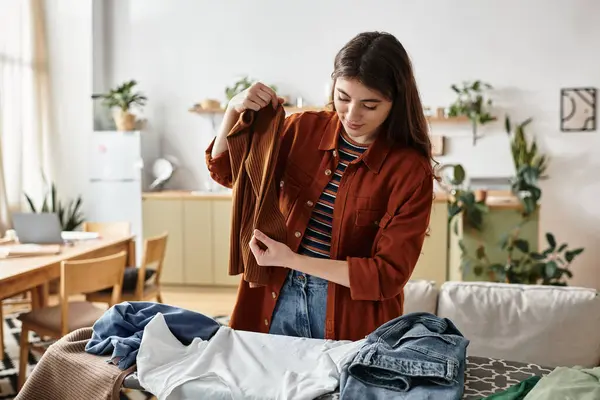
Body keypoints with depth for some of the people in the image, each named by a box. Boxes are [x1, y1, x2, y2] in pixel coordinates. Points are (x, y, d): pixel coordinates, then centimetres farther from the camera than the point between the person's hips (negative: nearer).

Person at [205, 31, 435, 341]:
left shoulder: (411, 170, -14)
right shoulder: (304, 128, -2)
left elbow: (389, 275, -17)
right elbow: (226, 171, 7)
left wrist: (292, 259, -23)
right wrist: (234, 110, -12)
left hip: (350, 315, -3)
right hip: (277, 299, 4)